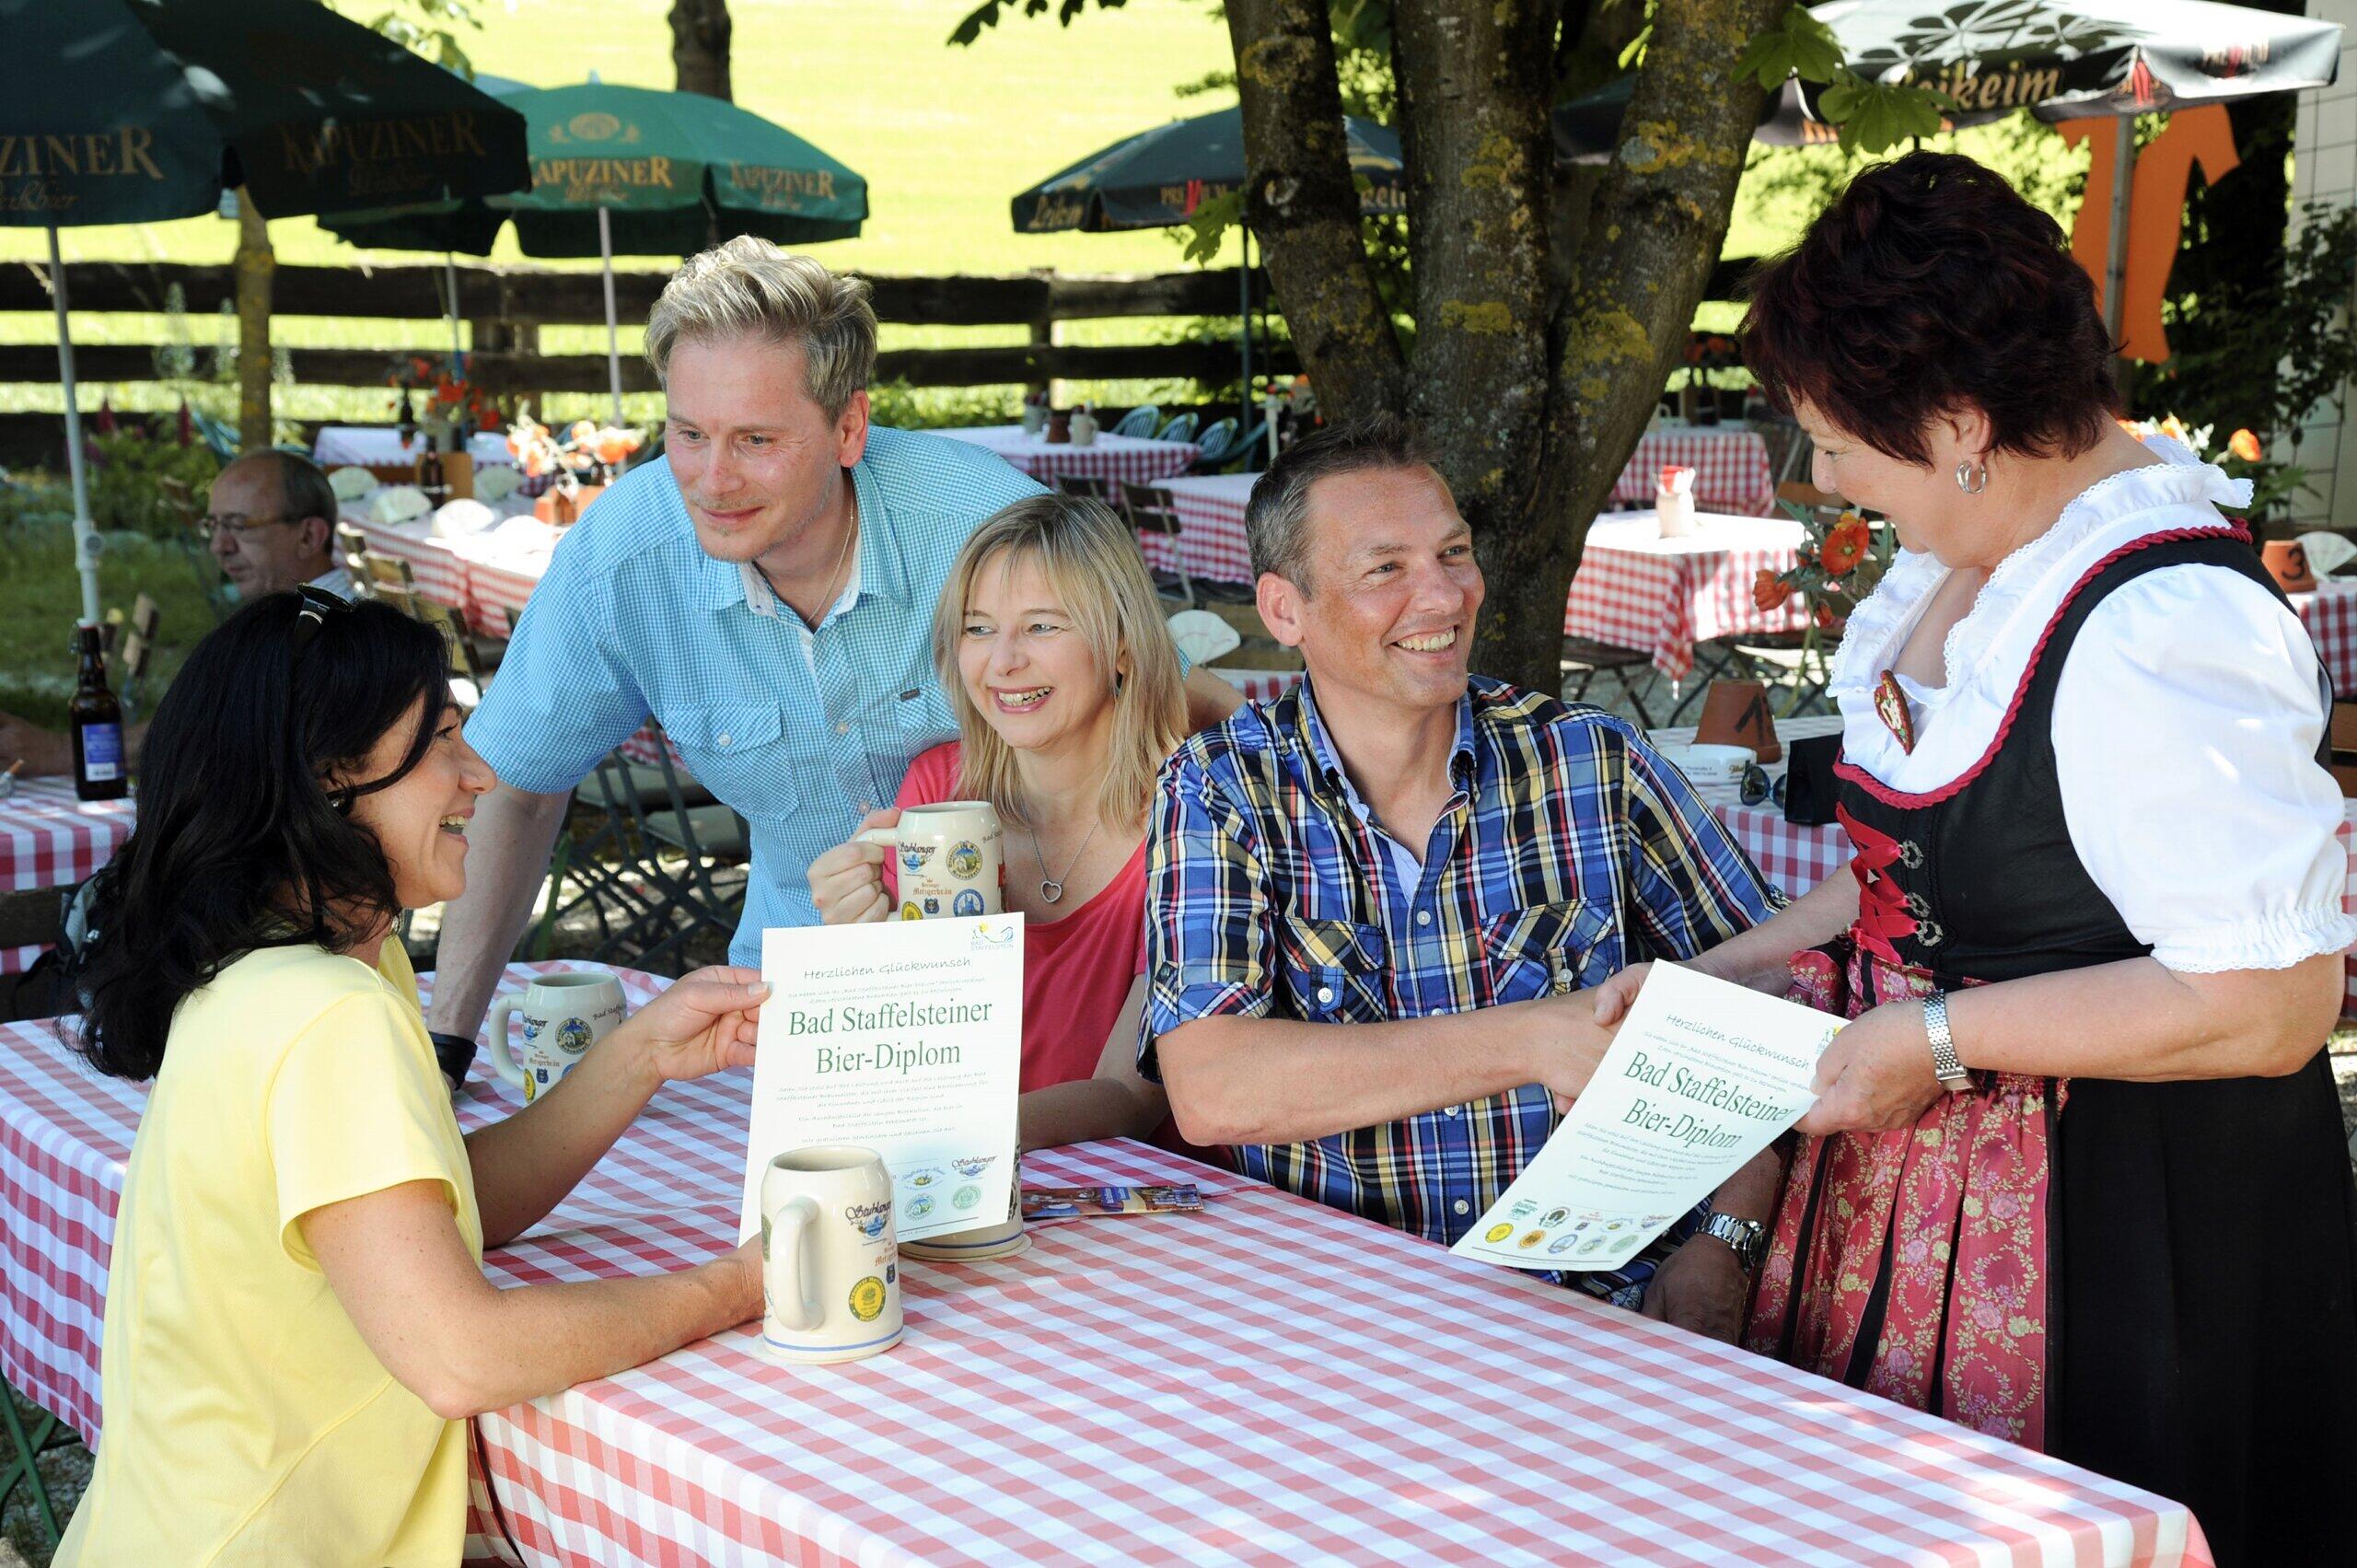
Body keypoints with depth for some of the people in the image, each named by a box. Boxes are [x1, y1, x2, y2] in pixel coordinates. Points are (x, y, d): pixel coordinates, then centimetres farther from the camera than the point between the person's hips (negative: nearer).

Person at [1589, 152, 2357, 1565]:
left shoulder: (2164, 631, -25)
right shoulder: (1969, 555, 6)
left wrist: (1936, 1039, -21)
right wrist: (1728, 974, 9)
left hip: (2121, 1216, -9)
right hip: (1920, 1171, 9)